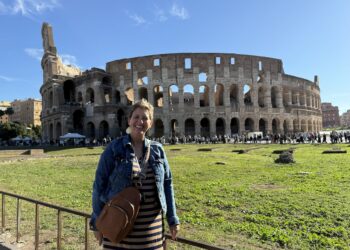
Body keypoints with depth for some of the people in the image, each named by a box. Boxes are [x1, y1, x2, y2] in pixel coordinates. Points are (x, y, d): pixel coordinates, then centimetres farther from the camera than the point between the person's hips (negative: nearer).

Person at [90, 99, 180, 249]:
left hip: (151, 224, 3)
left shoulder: (157, 150, 2)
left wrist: (172, 219, 6)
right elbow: (100, 185, -4)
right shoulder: (114, 149, -7)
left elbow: (167, 184, 6)